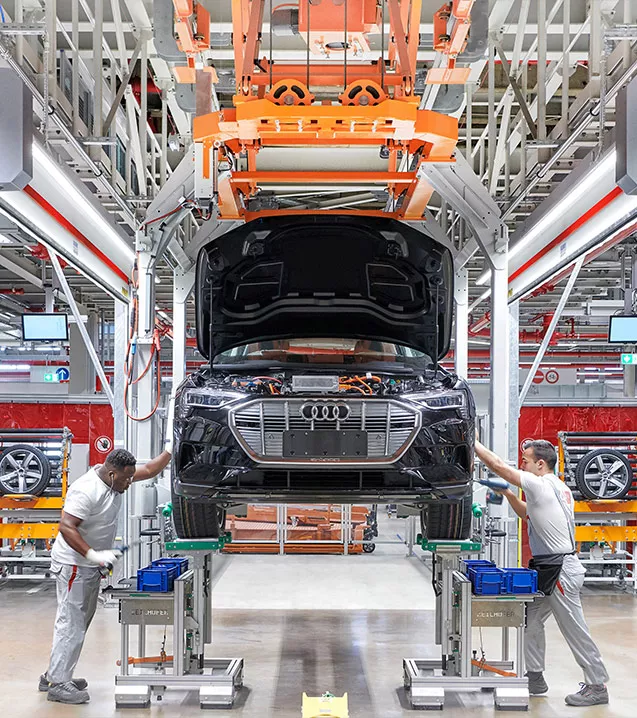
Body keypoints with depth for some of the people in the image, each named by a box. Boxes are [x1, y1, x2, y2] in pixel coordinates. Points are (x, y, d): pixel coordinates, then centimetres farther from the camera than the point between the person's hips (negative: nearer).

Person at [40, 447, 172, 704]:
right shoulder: (86, 490, -26)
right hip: (73, 565, -10)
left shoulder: (114, 477, 1)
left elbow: (148, 470, 12)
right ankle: (58, 684, 3)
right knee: (71, 624, -5)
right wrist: (93, 555, -36)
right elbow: (66, 527, -30)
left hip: (91, 566, 10)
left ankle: (54, 675, 25)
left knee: (79, 624, 15)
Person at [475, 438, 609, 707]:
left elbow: (499, 466, -17)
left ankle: (597, 686, 8)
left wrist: (472, 443, -8)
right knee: (531, 620, 14)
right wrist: (508, 494, 15)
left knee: (574, 630, -2)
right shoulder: (558, 488, 14)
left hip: (561, 570, -10)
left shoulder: (542, 485, -16)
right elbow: (529, 515, 27)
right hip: (548, 568, 10)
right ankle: (535, 678, 22)